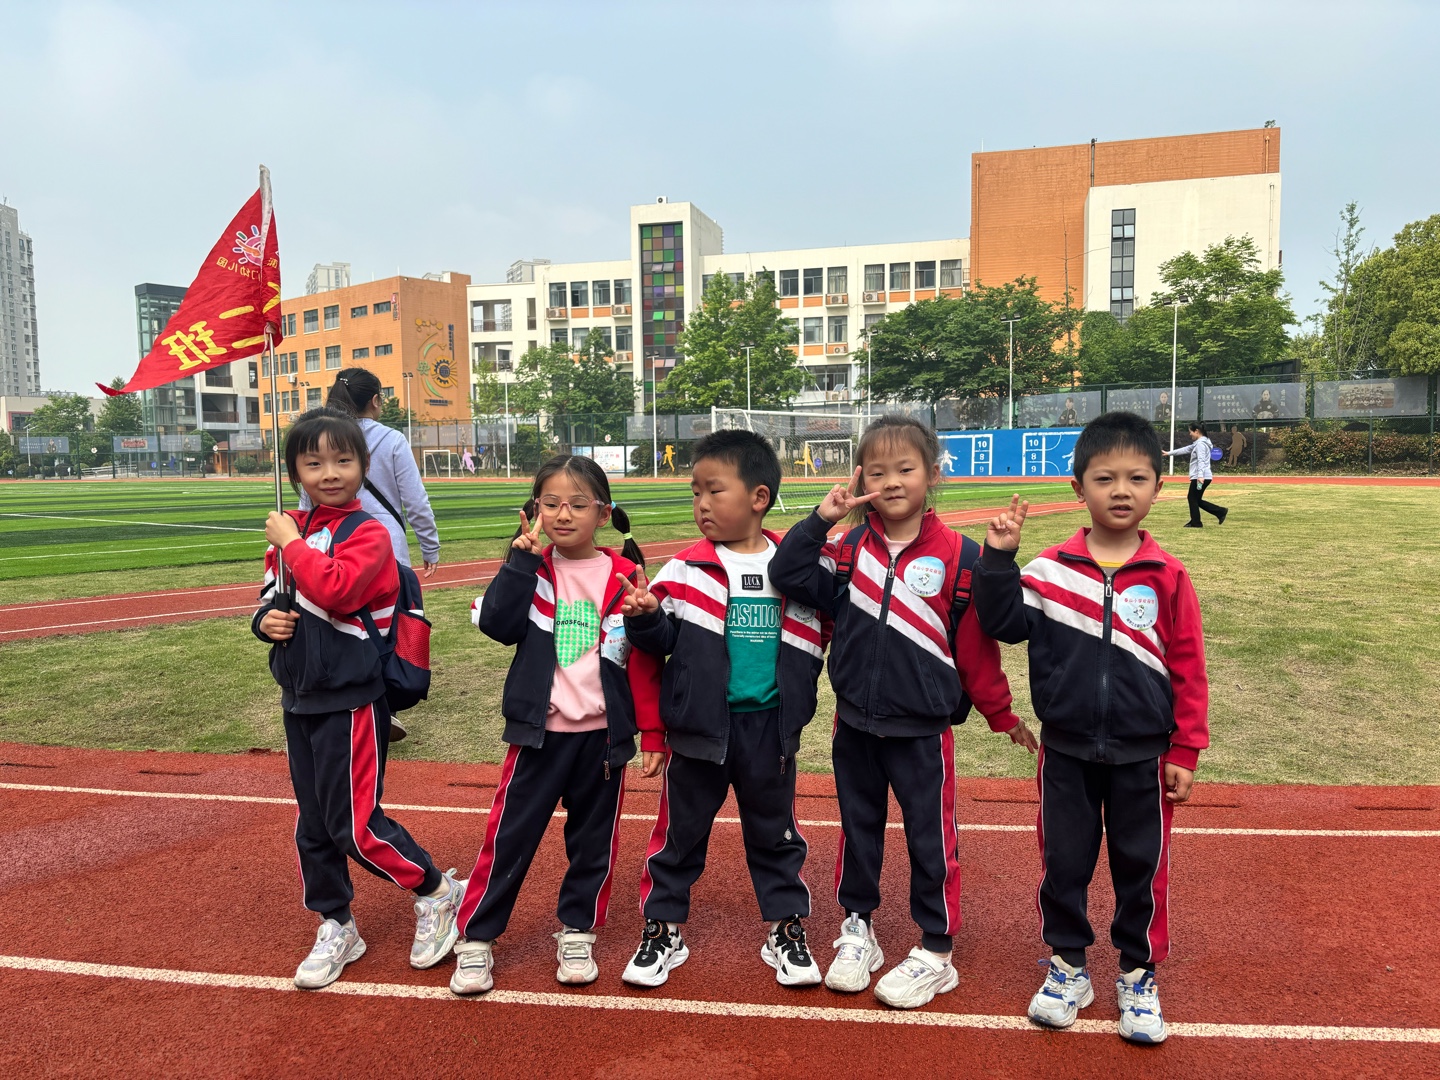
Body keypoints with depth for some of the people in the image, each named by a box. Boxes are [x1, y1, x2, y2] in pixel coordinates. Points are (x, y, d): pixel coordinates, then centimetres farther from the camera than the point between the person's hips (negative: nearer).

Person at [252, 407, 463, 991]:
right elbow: (270, 597, 18)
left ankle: (437, 892, 20)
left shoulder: (367, 532, -14)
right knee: (313, 825, 16)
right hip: (300, 699, 8)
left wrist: (293, 544, -20)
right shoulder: (289, 529, 8)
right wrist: (266, 621, -3)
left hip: (351, 699, -7)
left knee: (354, 825, -3)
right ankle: (335, 928, 34)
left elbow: (337, 589, -31)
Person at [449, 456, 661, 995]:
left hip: (603, 733, 0)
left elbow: (644, 661, -1)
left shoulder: (623, 576, -3)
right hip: (540, 731, 0)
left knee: (593, 839, 13)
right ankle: (475, 939, 23)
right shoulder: (532, 569, 1)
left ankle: (577, 933, 33)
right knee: (510, 835, 6)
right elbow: (498, 624, -15)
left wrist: (652, 732, -2)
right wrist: (521, 559, -17)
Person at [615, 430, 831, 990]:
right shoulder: (687, 569, -6)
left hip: (770, 727, 1)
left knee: (776, 833, 16)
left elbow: (818, 636, 8)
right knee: (680, 831, 12)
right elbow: (664, 638, -6)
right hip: (700, 725, -1)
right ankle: (662, 930, 30)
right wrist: (644, 618, -23)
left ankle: (786, 930, 34)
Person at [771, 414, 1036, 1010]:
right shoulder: (850, 551, 0)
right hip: (854, 722, 4)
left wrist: (1003, 715, 3)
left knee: (930, 838, 9)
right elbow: (787, 576, -10)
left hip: (923, 728, -3)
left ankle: (936, 952, 27)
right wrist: (822, 517, -15)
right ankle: (857, 929, 37)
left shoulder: (958, 556, -10)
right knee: (858, 829, 18)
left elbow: (977, 647, -4)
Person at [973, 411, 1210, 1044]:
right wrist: (998, 558, -19)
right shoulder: (1049, 569, -5)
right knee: (1064, 863, 13)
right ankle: (1067, 966, 34)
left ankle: (1138, 975, 35)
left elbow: (1188, 669, -2)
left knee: (1141, 868, 14)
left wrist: (1184, 752, -1)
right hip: (1065, 753, 1)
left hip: (1142, 756, 0)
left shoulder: (1166, 578, -6)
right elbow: (1004, 623, -9)